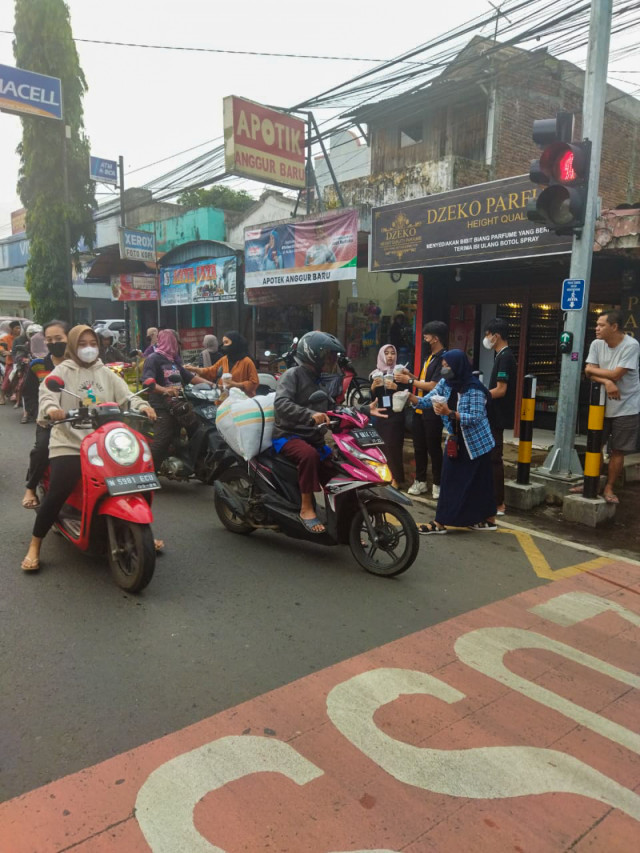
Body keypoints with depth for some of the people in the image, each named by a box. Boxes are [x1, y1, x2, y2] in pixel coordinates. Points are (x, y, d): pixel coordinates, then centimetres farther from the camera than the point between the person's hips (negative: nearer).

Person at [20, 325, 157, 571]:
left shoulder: (106, 373, 18)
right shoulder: (63, 371, 7)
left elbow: (125, 395, 6)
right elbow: (47, 393, -10)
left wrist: (142, 406, -15)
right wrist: (52, 409, -33)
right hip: (69, 443, -4)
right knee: (57, 492, -17)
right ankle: (34, 546, 0)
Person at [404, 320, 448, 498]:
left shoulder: (444, 359, -16)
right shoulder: (429, 357, 14)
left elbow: (433, 386, -21)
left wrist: (411, 381, -14)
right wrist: (412, 376, 4)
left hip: (433, 412, -9)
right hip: (419, 409, 9)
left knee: (433, 448, 1)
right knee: (419, 447, 13)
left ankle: (438, 484, 14)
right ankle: (420, 481, 25)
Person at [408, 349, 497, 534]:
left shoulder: (474, 388, -21)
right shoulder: (445, 383, 0)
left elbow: (476, 417, -24)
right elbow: (426, 401, -4)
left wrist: (449, 412, -33)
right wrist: (410, 397, -22)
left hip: (476, 442, -7)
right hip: (455, 440, 7)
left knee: (478, 481, 1)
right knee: (449, 480, 6)